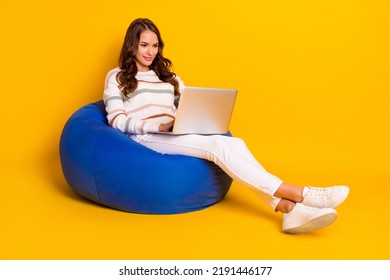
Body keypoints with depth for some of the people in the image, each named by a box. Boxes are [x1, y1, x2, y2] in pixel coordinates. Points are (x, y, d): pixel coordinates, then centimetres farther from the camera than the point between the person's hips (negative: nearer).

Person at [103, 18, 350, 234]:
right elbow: (117, 121, -4)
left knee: (234, 143, -25)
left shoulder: (168, 76, 24)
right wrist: (159, 125, -17)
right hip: (144, 140, -5)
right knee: (217, 145, -29)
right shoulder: (116, 77, 9)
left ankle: (288, 208, -41)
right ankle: (300, 194, -34)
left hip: (175, 137, 5)